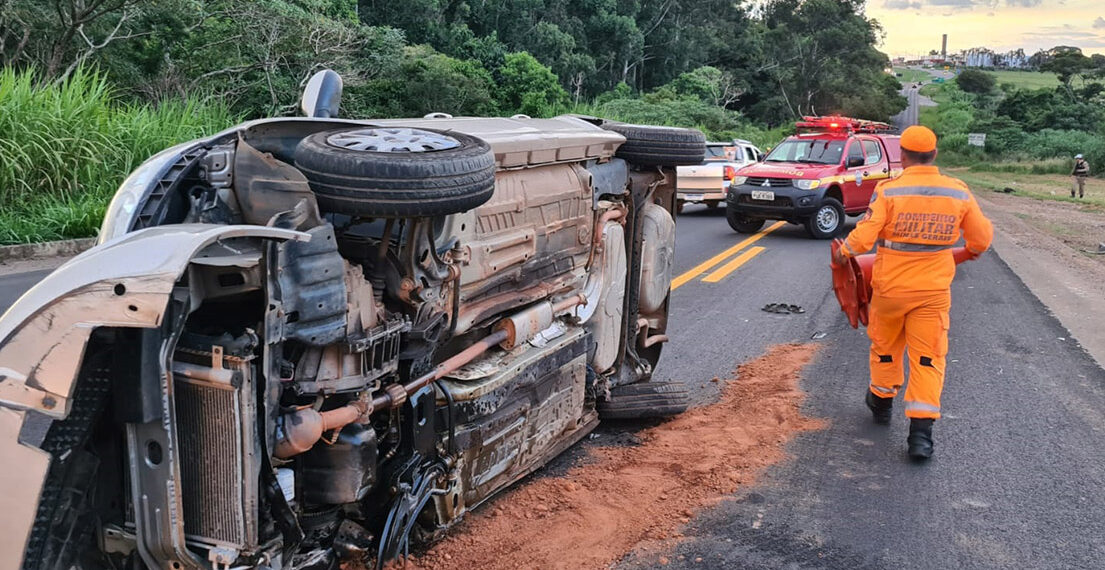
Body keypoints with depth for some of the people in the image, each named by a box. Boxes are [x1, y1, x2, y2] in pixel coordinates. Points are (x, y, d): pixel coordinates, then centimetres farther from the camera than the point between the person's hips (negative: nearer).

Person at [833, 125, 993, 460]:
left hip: (891, 287, -1)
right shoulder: (958, 193, -4)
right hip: (934, 290, 1)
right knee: (928, 358, 4)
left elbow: (864, 237, -20)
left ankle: (882, 402, 41)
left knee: (886, 346, 20)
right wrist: (974, 250, 28)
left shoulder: (889, 191, -15)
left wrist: (843, 253, 0)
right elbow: (982, 237, 5)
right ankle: (921, 432, -2)